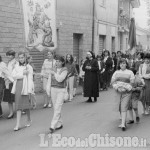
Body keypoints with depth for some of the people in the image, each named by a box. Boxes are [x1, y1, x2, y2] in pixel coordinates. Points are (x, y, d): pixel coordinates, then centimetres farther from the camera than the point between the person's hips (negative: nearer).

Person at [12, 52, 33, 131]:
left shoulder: (29, 67, -2)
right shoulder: (16, 66, 11)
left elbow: (30, 79, -6)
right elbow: (13, 75, -2)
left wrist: (29, 91, -10)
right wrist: (22, 73, -14)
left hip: (25, 88, -3)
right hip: (18, 87, 4)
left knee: (26, 106, 3)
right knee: (18, 106, 1)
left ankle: (29, 120, 28)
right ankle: (18, 124, 1)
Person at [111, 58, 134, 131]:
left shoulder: (130, 72, 4)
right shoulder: (116, 72, 13)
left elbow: (132, 83, 0)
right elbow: (112, 82, 7)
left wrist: (126, 88, -12)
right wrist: (117, 87, -9)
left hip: (126, 92, -4)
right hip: (118, 92, 4)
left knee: (124, 108, -11)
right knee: (120, 108, 7)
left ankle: (123, 124, -14)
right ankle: (123, 121, 22)